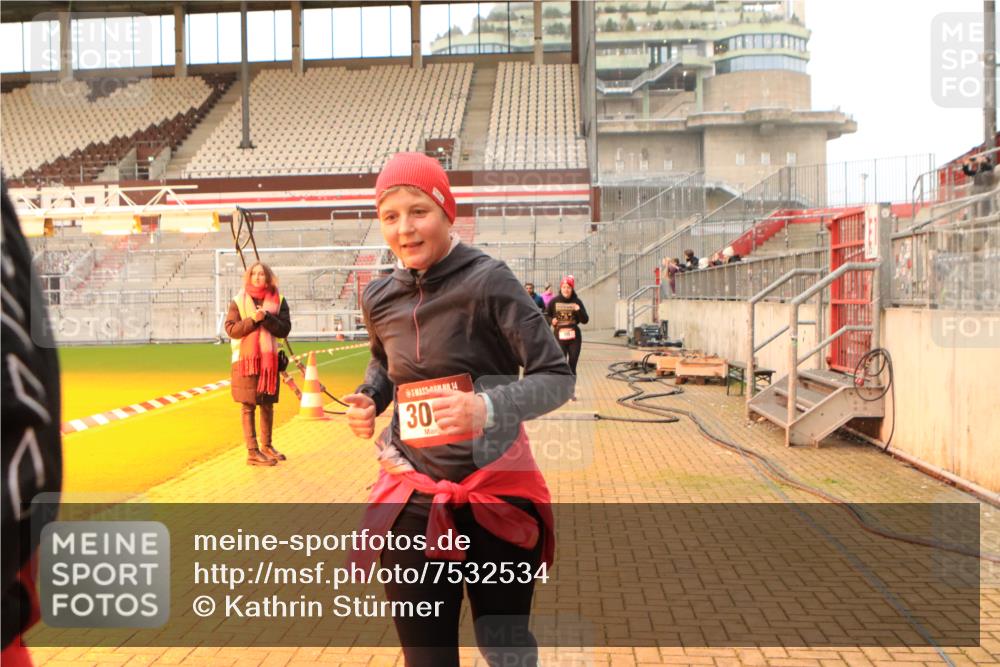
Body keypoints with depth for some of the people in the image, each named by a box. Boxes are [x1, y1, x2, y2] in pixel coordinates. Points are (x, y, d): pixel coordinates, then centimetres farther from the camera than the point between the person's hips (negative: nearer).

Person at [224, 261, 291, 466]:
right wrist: (253, 320, -18)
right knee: (248, 406, -2)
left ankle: (266, 446, 26)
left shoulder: (278, 300, 4)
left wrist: (266, 317, -18)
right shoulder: (238, 300, 0)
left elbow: (284, 329, -3)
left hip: (269, 359, 3)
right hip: (245, 358, -3)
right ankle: (252, 451, 1)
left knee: (268, 404, 11)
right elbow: (231, 329, -7)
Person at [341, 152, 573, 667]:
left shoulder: (487, 280, -14)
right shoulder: (379, 298, 2)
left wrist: (487, 409, -32)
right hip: (412, 498, 4)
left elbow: (557, 377, -15)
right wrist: (366, 400, 2)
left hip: (496, 492, -3)